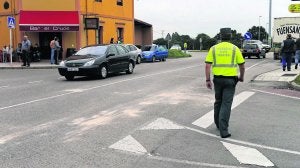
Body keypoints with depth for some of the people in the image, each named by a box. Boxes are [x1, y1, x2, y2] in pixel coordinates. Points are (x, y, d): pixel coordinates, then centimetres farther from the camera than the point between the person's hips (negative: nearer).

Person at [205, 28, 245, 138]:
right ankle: (223, 130, -10)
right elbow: (242, 65, 5)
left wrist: (208, 80, 1)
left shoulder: (214, 48, 3)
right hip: (230, 80, -2)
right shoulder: (235, 49, 0)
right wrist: (241, 77, 22)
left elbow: (207, 65, -3)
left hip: (218, 79, 3)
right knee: (226, 104, -4)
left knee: (218, 102, 20)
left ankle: (218, 124, 33)